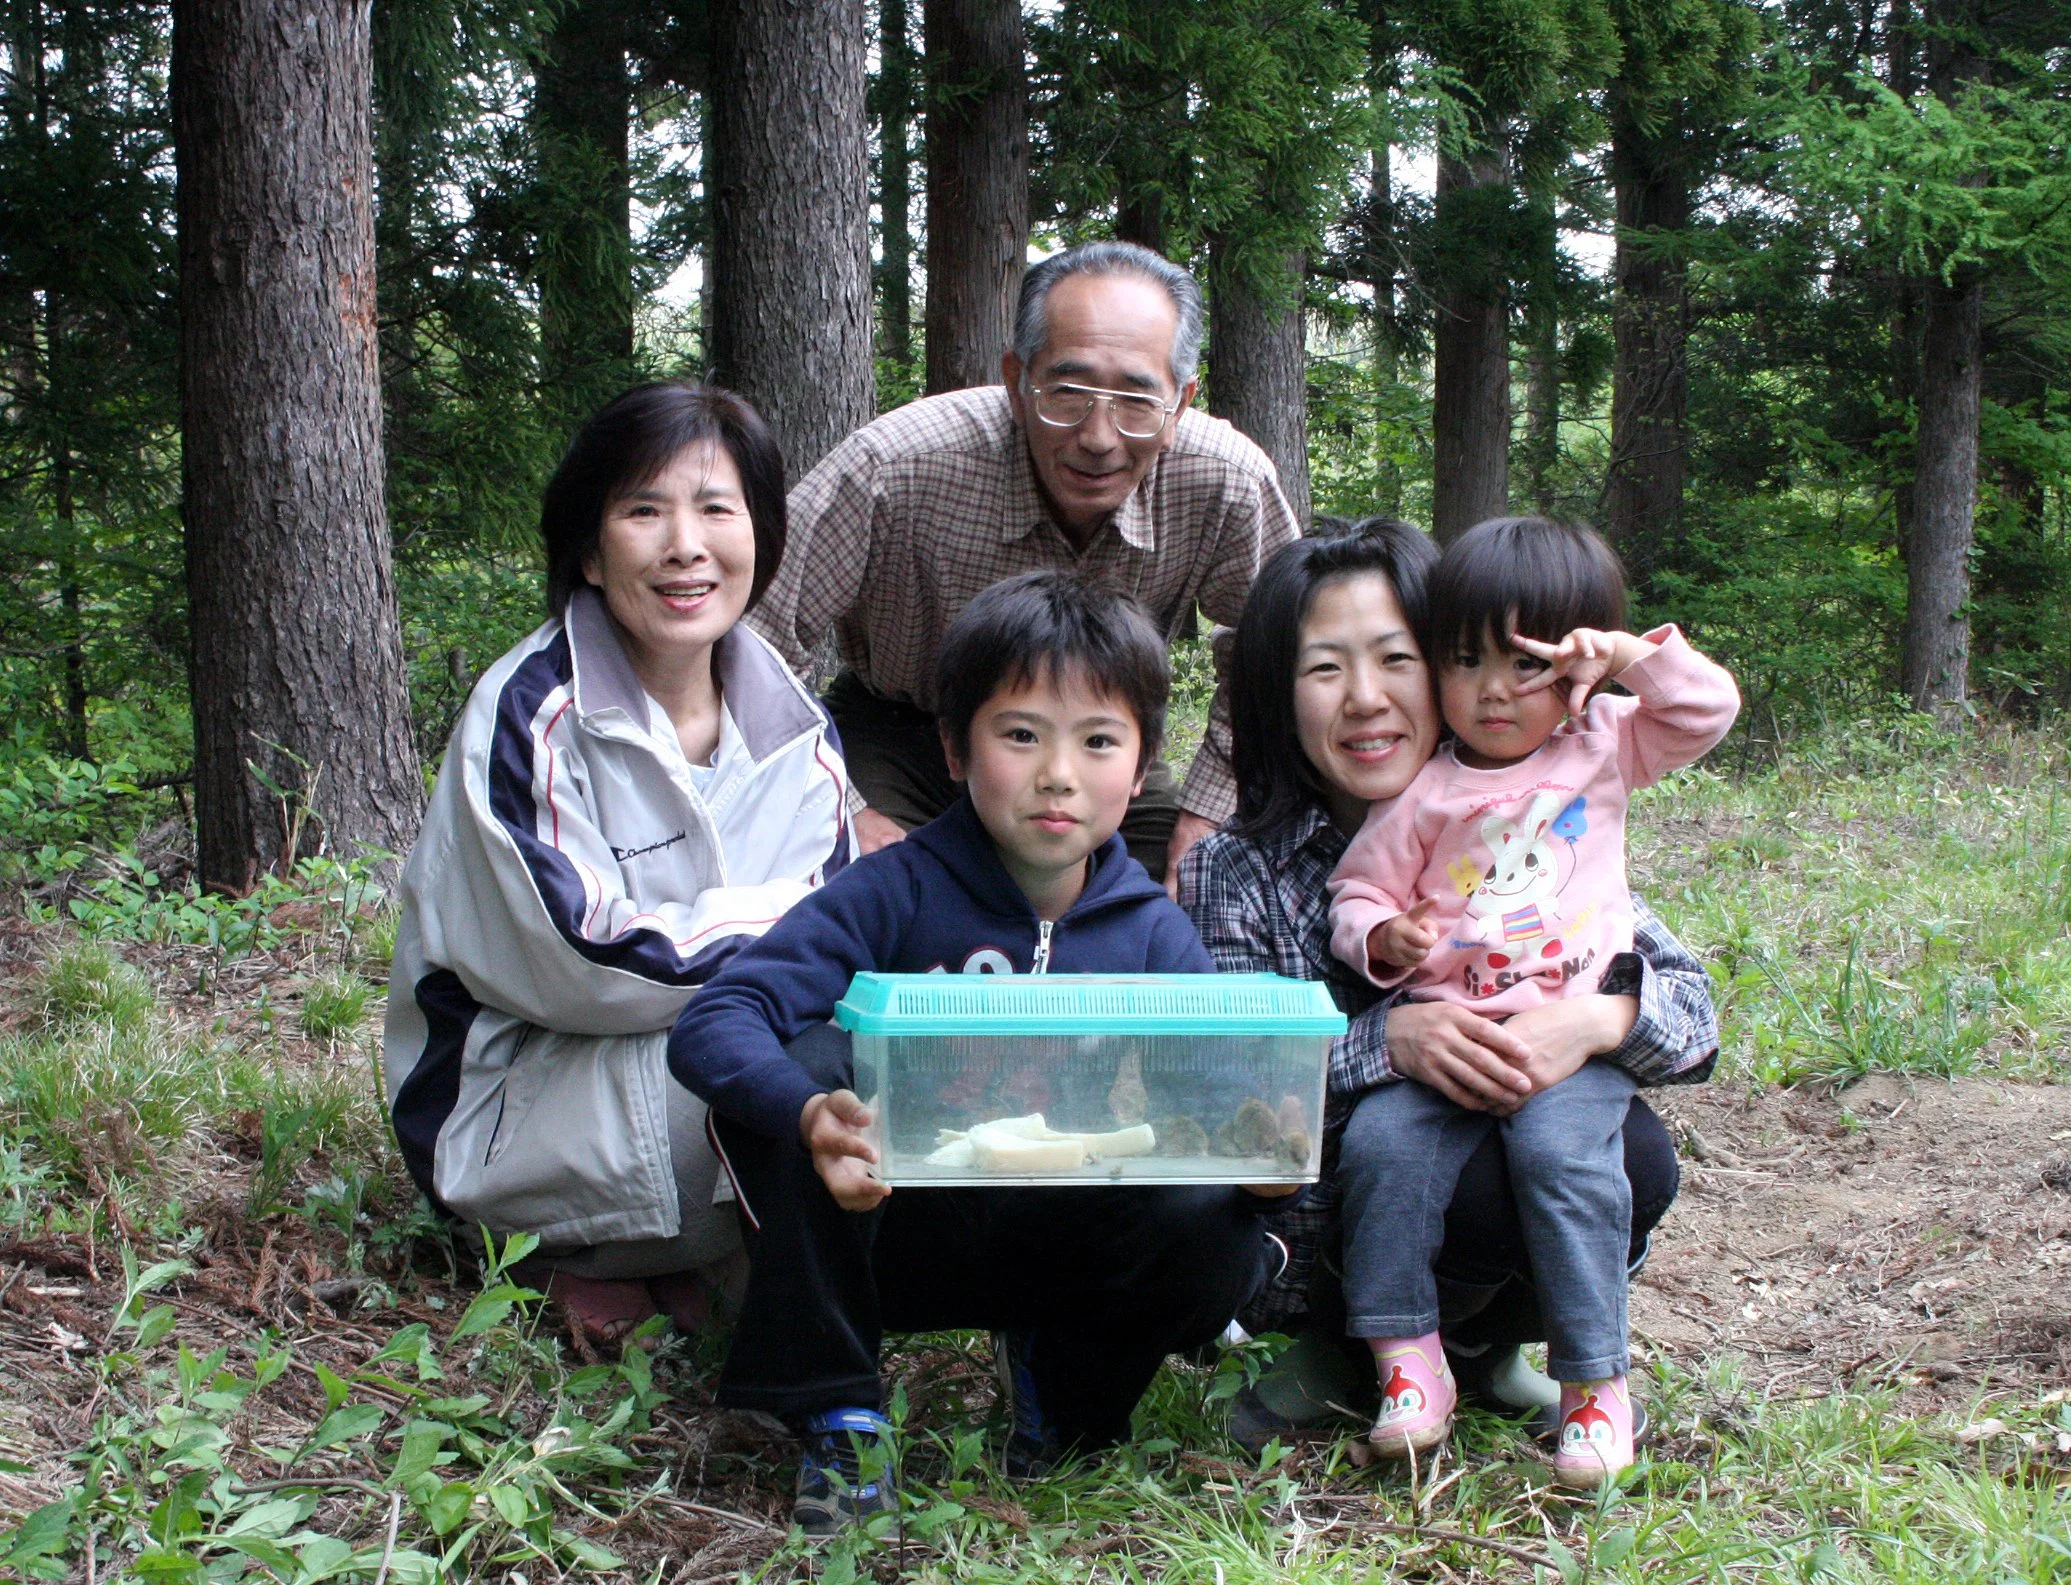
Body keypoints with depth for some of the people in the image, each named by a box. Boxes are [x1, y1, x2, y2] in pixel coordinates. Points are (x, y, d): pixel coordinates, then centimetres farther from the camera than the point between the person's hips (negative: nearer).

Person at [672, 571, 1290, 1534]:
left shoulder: (1154, 935, -3)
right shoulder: (896, 893, -12)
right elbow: (710, 1024, -24)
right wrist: (808, 1114, -46)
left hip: (1063, 1236, 2)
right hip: (879, 1226, -1)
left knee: (1214, 1235, -27)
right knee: (800, 1060, -28)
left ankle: (1057, 1386, 6)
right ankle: (835, 1412, -15)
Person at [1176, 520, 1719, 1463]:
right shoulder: (1234, 874, -8)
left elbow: (1691, 1005, -6)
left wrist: (1600, 1020, -29)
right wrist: (1389, 1040, -32)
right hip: (1319, 1235, -3)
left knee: (1634, 1154, -27)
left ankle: (1474, 1346, 3)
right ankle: (1343, 1342, 0)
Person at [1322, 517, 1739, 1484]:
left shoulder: (1604, 749, 11)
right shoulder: (1423, 792, 8)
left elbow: (1709, 710, 5)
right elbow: (1358, 889, 12)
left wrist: (1631, 653, -8)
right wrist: (1382, 937, -10)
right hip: (1440, 1029, 2)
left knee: (1563, 1152, -27)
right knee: (1381, 1142, -22)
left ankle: (1596, 1384, -17)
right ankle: (1407, 1361, -11)